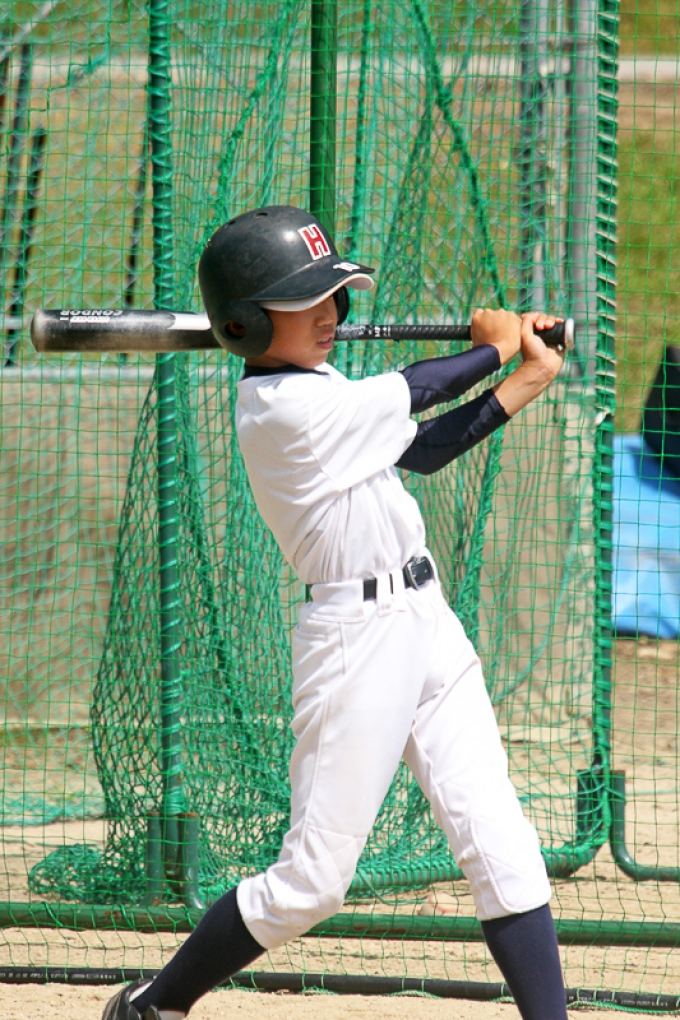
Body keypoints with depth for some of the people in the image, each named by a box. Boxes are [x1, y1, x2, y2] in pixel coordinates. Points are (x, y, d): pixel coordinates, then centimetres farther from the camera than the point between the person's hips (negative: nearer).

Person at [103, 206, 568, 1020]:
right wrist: (499, 347, 9)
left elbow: (423, 449, 14)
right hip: (358, 638, -9)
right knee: (310, 882, -2)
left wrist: (522, 384, 6)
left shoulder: (313, 389, 11)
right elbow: (417, 393, -9)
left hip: (424, 624, 9)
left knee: (501, 846, 2)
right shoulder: (286, 407, -17)